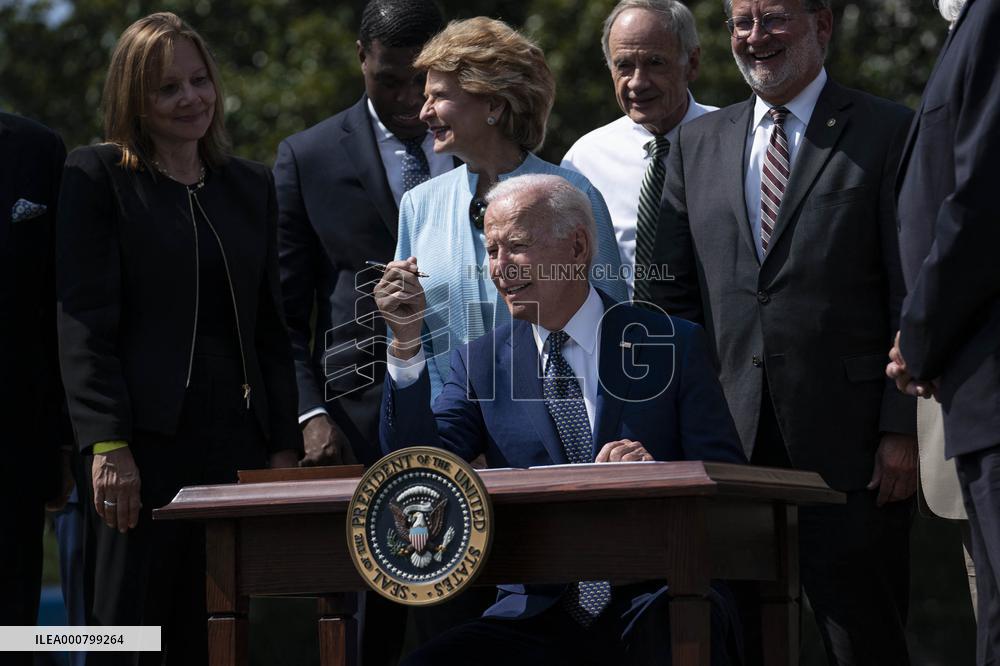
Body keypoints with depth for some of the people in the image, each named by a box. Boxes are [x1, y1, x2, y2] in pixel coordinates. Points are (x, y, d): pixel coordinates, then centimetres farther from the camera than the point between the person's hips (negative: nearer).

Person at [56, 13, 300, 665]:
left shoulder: (253, 186, 16)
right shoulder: (97, 176, 2)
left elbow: (271, 328, 16)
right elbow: (84, 323, -5)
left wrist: (285, 445, 7)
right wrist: (107, 446, -14)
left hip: (238, 441, 4)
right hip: (146, 445, -4)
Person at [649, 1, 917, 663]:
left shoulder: (891, 134, 1)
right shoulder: (698, 144, 15)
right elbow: (673, 293, 15)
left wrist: (904, 431, -10)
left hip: (849, 446, -4)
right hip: (731, 448, 4)